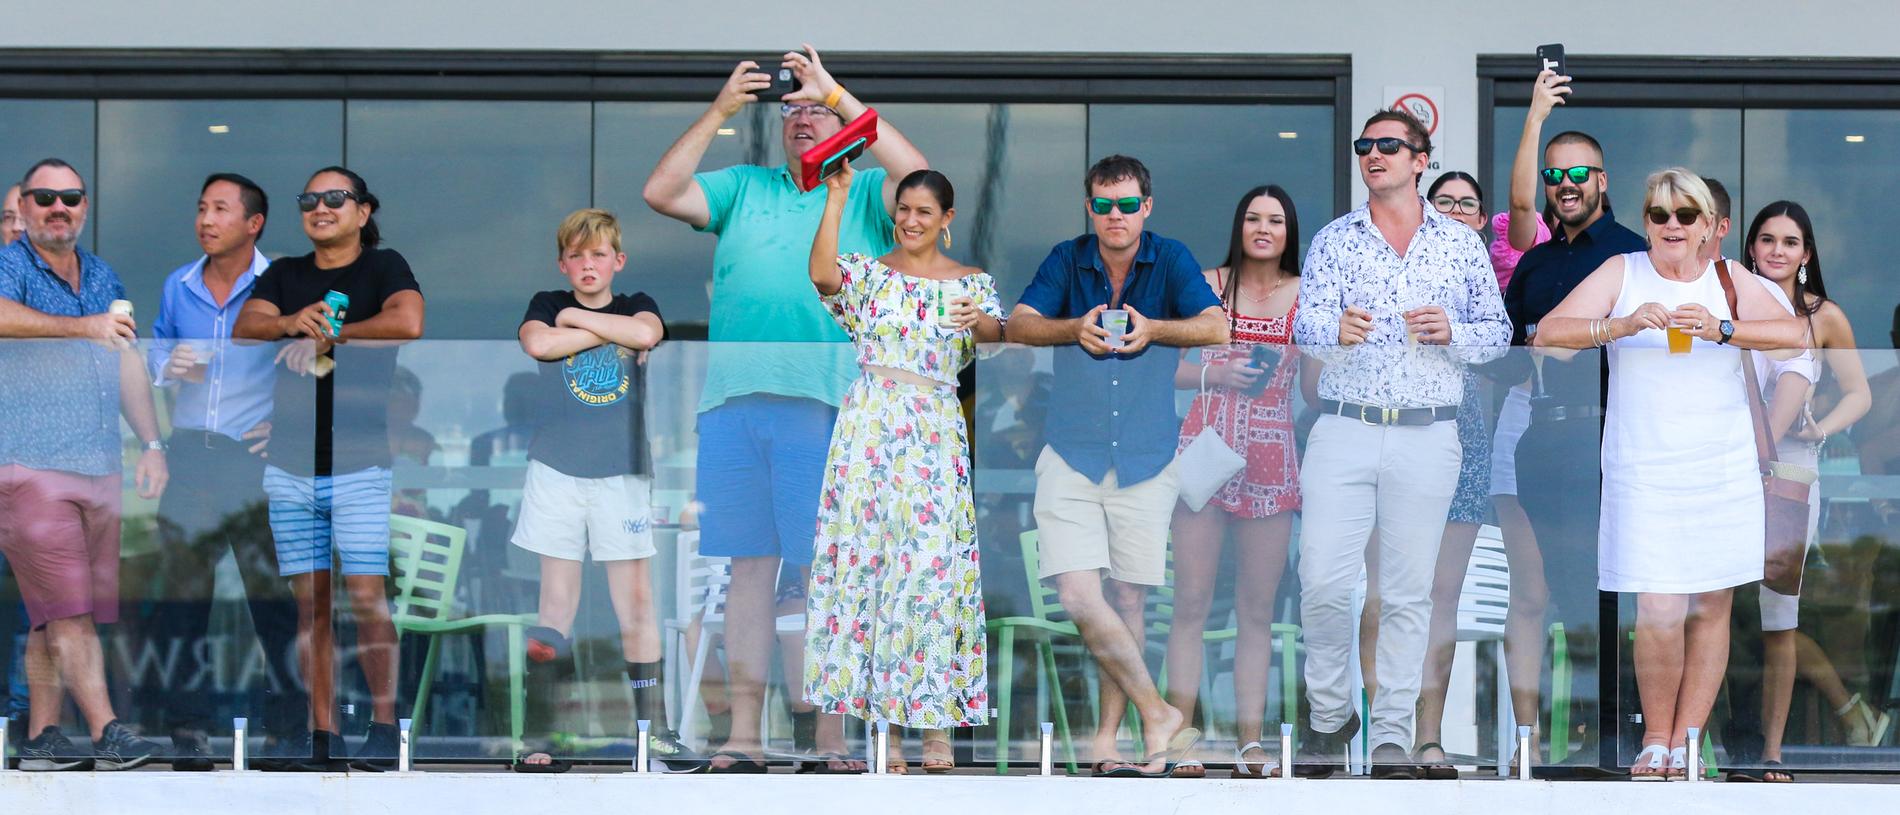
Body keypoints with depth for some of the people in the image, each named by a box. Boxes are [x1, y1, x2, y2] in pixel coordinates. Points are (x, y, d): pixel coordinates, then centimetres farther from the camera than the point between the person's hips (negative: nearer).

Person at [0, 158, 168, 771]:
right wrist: (81, 326, -33)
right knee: (66, 608, -10)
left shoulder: (103, 277, 18)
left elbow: (128, 367, 24)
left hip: (99, 468, 6)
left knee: (59, 615, 7)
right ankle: (108, 733, -14)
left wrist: (152, 445, 17)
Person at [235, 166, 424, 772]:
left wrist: (327, 336, -11)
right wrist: (291, 323, -20)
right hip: (290, 465, 4)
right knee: (309, 601, 3)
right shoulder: (284, 274, 17)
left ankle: (384, 724, -1)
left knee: (366, 595, -11)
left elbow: (407, 323, -18)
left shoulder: (383, 267, 3)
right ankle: (323, 736, 5)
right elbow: (245, 326, 1)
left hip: (361, 464, -4)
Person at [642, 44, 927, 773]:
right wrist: (720, 111, 1)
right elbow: (661, 193, 8)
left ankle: (831, 738, 4)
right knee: (749, 565, 5)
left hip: (827, 404, -3)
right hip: (734, 401, 3)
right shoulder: (743, 189, 19)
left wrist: (837, 93, -9)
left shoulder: (866, 195, 10)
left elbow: (919, 179, -10)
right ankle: (743, 734, 8)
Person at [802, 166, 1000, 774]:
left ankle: (937, 722, -1)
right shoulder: (869, 273, 9)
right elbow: (821, 273, -13)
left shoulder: (971, 283, 11)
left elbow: (995, 332, -9)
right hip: (869, 425, 1)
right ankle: (879, 713, 3)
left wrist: (979, 323, -32)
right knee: (866, 557, -2)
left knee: (932, 565, -6)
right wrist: (837, 195, -16)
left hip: (935, 435, 0)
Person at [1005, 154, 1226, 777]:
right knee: (1078, 595, -14)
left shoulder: (1170, 259, 0)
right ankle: (1158, 714, -5)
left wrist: (1152, 329, -30)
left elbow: (1217, 328, -13)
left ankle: (1108, 736, 15)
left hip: (1145, 458, 0)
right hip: (1072, 455, 0)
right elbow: (1018, 325, -8)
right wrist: (1075, 329, -26)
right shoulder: (1067, 260, 2)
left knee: (1126, 600, 5)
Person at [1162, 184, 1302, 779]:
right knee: (1191, 602, -3)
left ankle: (1251, 742, 7)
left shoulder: (1308, 294, 7)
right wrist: (1215, 374, -10)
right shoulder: (1206, 285, 6)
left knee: (1258, 609, 3)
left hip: (1271, 459, 1)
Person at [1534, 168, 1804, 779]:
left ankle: (1684, 742, 15)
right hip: (1644, 470, -2)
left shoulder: (1728, 281, 5)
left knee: (1711, 608, 4)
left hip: (1723, 470, 2)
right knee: (1660, 613, -9)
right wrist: (1621, 325, -21)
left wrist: (1721, 329, -25)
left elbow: (1794, 334, -10)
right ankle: (1656, 740, 9)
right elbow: (1547, 333, -6)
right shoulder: (1621, 273, 3)